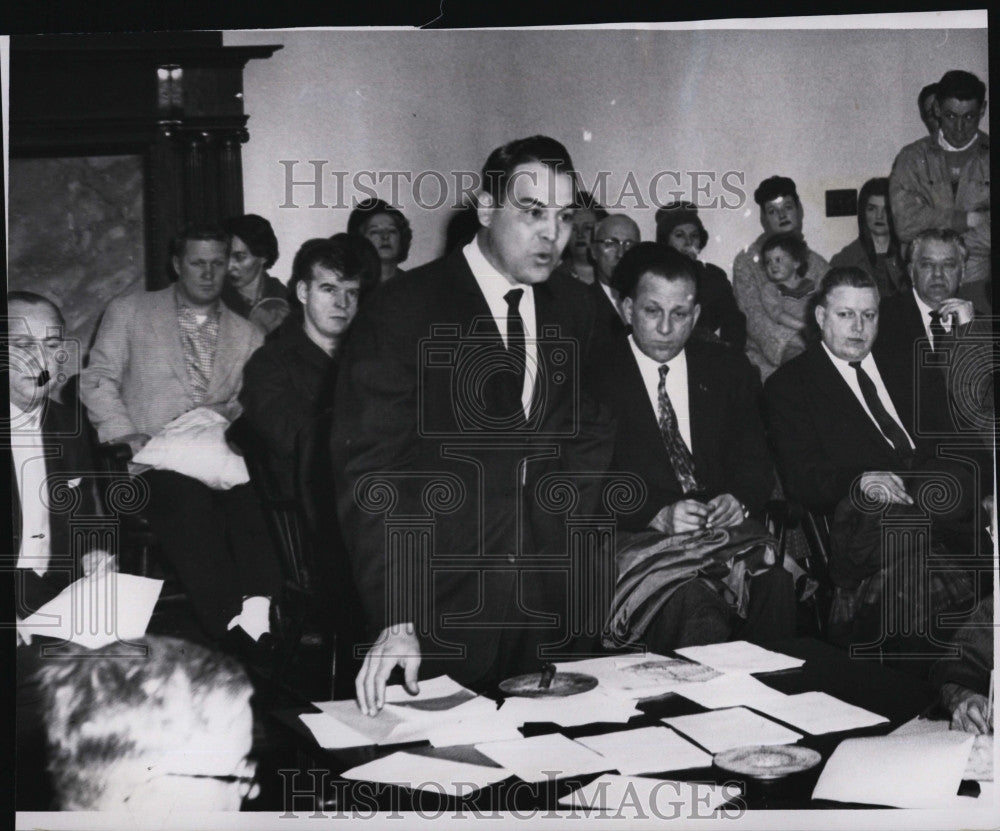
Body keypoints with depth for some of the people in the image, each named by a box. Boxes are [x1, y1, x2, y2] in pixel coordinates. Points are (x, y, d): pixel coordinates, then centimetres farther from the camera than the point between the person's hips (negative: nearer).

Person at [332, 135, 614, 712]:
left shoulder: (574, 308, 8)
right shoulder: (402, 311, -10)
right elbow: (369, 470, -14)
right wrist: (395, 620, -23)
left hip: (545, 606, 5)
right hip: (437, 607, -4)